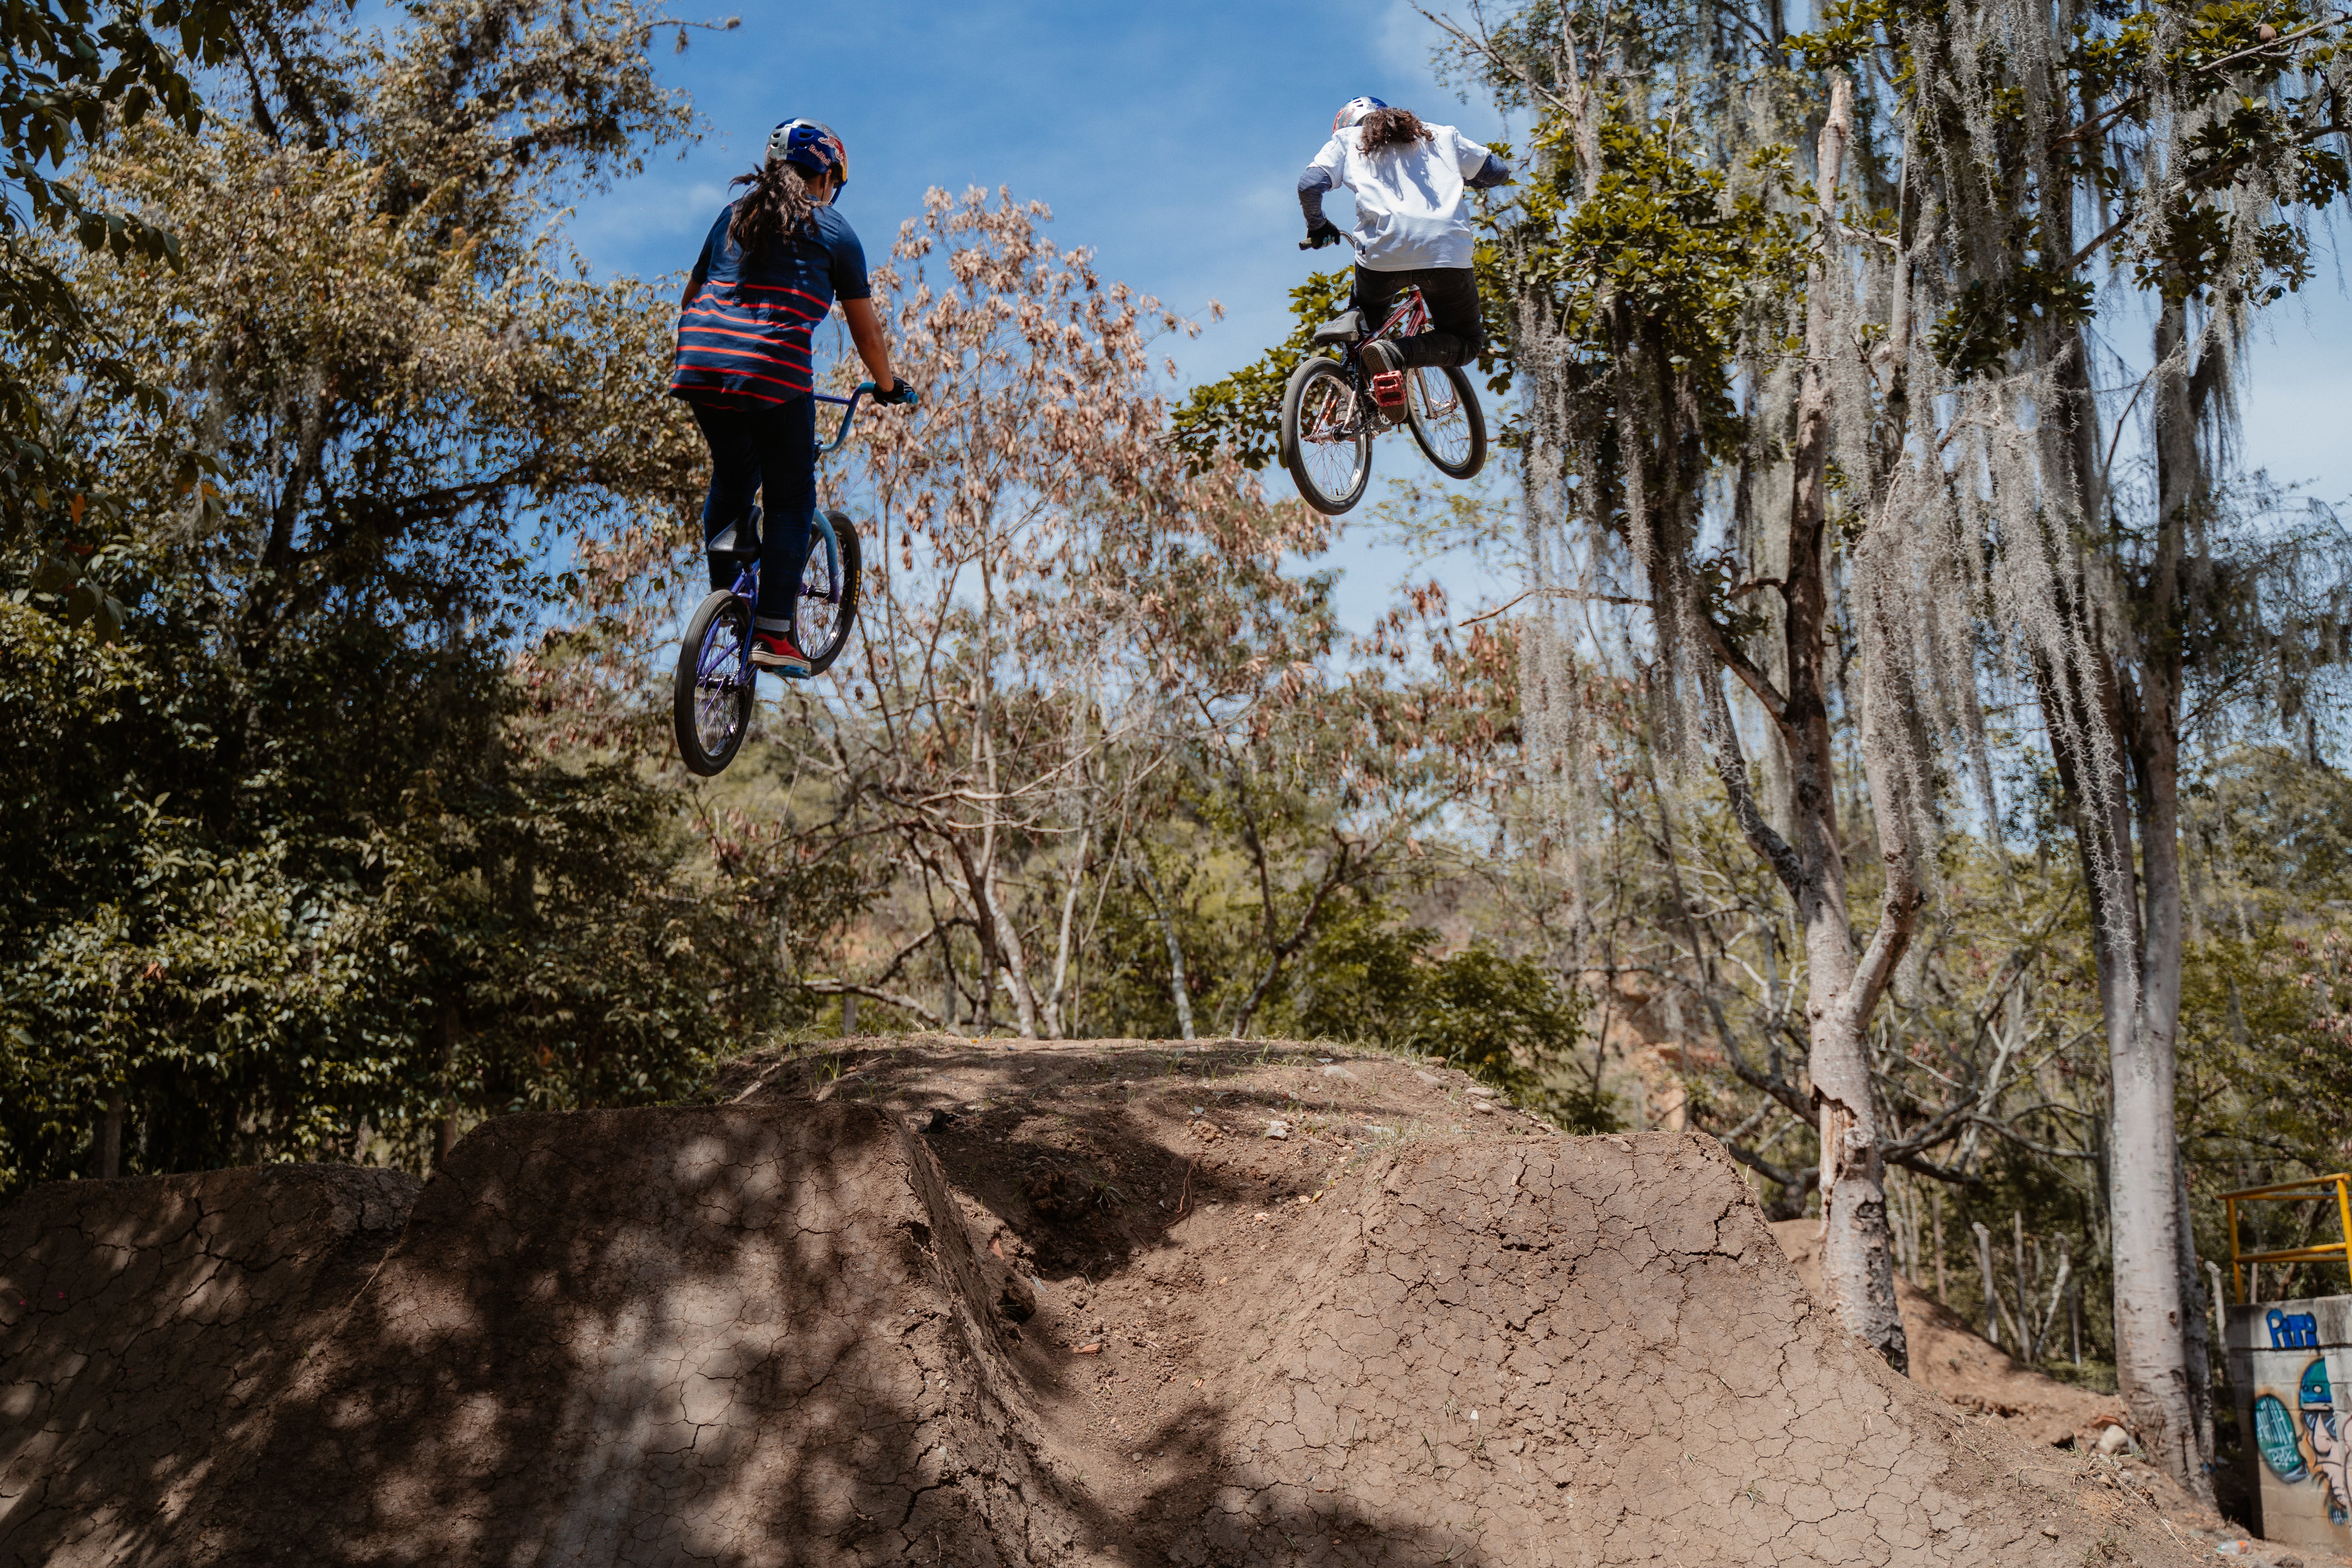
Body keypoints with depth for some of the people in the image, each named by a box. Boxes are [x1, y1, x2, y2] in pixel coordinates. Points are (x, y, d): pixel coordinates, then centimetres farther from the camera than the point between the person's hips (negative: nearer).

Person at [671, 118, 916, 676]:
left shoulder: (734, 215, 23)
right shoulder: (833, 231, 11)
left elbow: (690, 298, 28)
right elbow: (866, 331, 14)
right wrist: (889, 387, 28)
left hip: (701, 363, 5)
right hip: (775, 372, -5)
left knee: (730, 480, 25)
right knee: (790, 500, 5)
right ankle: (773, 634, -1)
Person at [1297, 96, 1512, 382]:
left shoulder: (1346, 138, 20)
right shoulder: (1442, 136, 25)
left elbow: (1309, 186, 5)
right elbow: (1499, 172, 29)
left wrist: (1318, 226, 24)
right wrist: (1462, 182, 48)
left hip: (1382, 253, 1)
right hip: (1447, 252, -1)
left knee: (1368, 309, 35)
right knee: (1467, 341, 16)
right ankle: (1396, 353, -11)